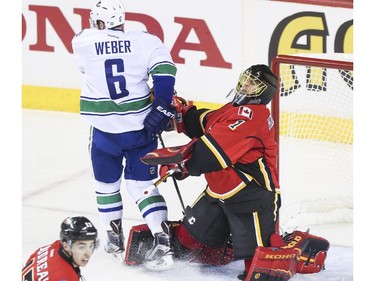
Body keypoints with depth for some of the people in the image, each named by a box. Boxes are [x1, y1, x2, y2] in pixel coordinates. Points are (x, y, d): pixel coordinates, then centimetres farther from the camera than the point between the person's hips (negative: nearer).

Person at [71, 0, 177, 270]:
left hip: (105, 131, -1)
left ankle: (115, 239, 24)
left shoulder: (83, 43, -5)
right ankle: (161, 237, -3)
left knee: (106, 184, 19)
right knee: (142, 184, 11)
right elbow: (165, 71, -15)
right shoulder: (143, 41, -6)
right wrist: (162, 107, -10)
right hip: (141, 128, 1)